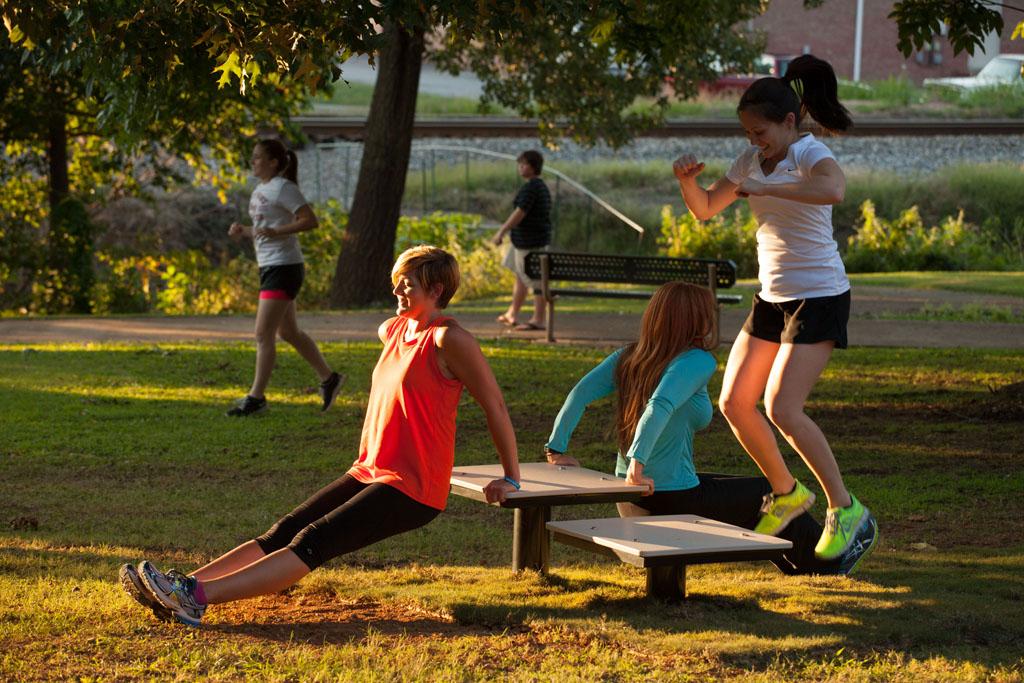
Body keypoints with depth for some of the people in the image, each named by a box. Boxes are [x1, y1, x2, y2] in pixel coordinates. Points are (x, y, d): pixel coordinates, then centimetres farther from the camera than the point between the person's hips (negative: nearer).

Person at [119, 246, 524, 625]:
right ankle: (185, 585, -18)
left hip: (413, 490, -9)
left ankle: (197, 596, -35)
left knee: (312, 543, -21)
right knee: (283, 533, -7)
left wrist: (510, 478, -5)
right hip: (369, 473, 9)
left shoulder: (449, 340, -13)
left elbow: (494, 404, -10)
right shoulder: (395, 329, 13)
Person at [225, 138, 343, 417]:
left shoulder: (283, 188, -12)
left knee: (263, 333, -9)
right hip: (268, 267, 10)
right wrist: (243, 231, 4)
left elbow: (311, 221, -18)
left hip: (284, 267, -10)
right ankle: (328, 378, 27)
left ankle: (256, 398, -5)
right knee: (289, 333, 15)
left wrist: (275, 231, -26)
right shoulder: (260, 190, 15)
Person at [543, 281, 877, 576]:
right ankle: (830, 561, 37)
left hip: (631, 504, 8)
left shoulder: (627, 357, 5)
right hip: (674, 502, -8)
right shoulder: (696, 362, -16)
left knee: (745, 493, 31)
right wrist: (637, 464, -36)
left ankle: (798, 567, 47)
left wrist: (557, 447, -6)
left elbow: (581, 392, -5)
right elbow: (660, 405, -32)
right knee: (771, 494, 16)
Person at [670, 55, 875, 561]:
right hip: (773, 296, 8)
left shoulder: (809, 155, -18)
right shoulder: (753, 159, 6)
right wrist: (688, 180, -6)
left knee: (781, 408, -18)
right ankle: (785, 492, 24)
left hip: (819, 297, -8)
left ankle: (845, 508, -4)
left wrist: (763, 190, -37)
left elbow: (834, 189, -43)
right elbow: (705, 209, 15)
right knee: (733, 403, 5)